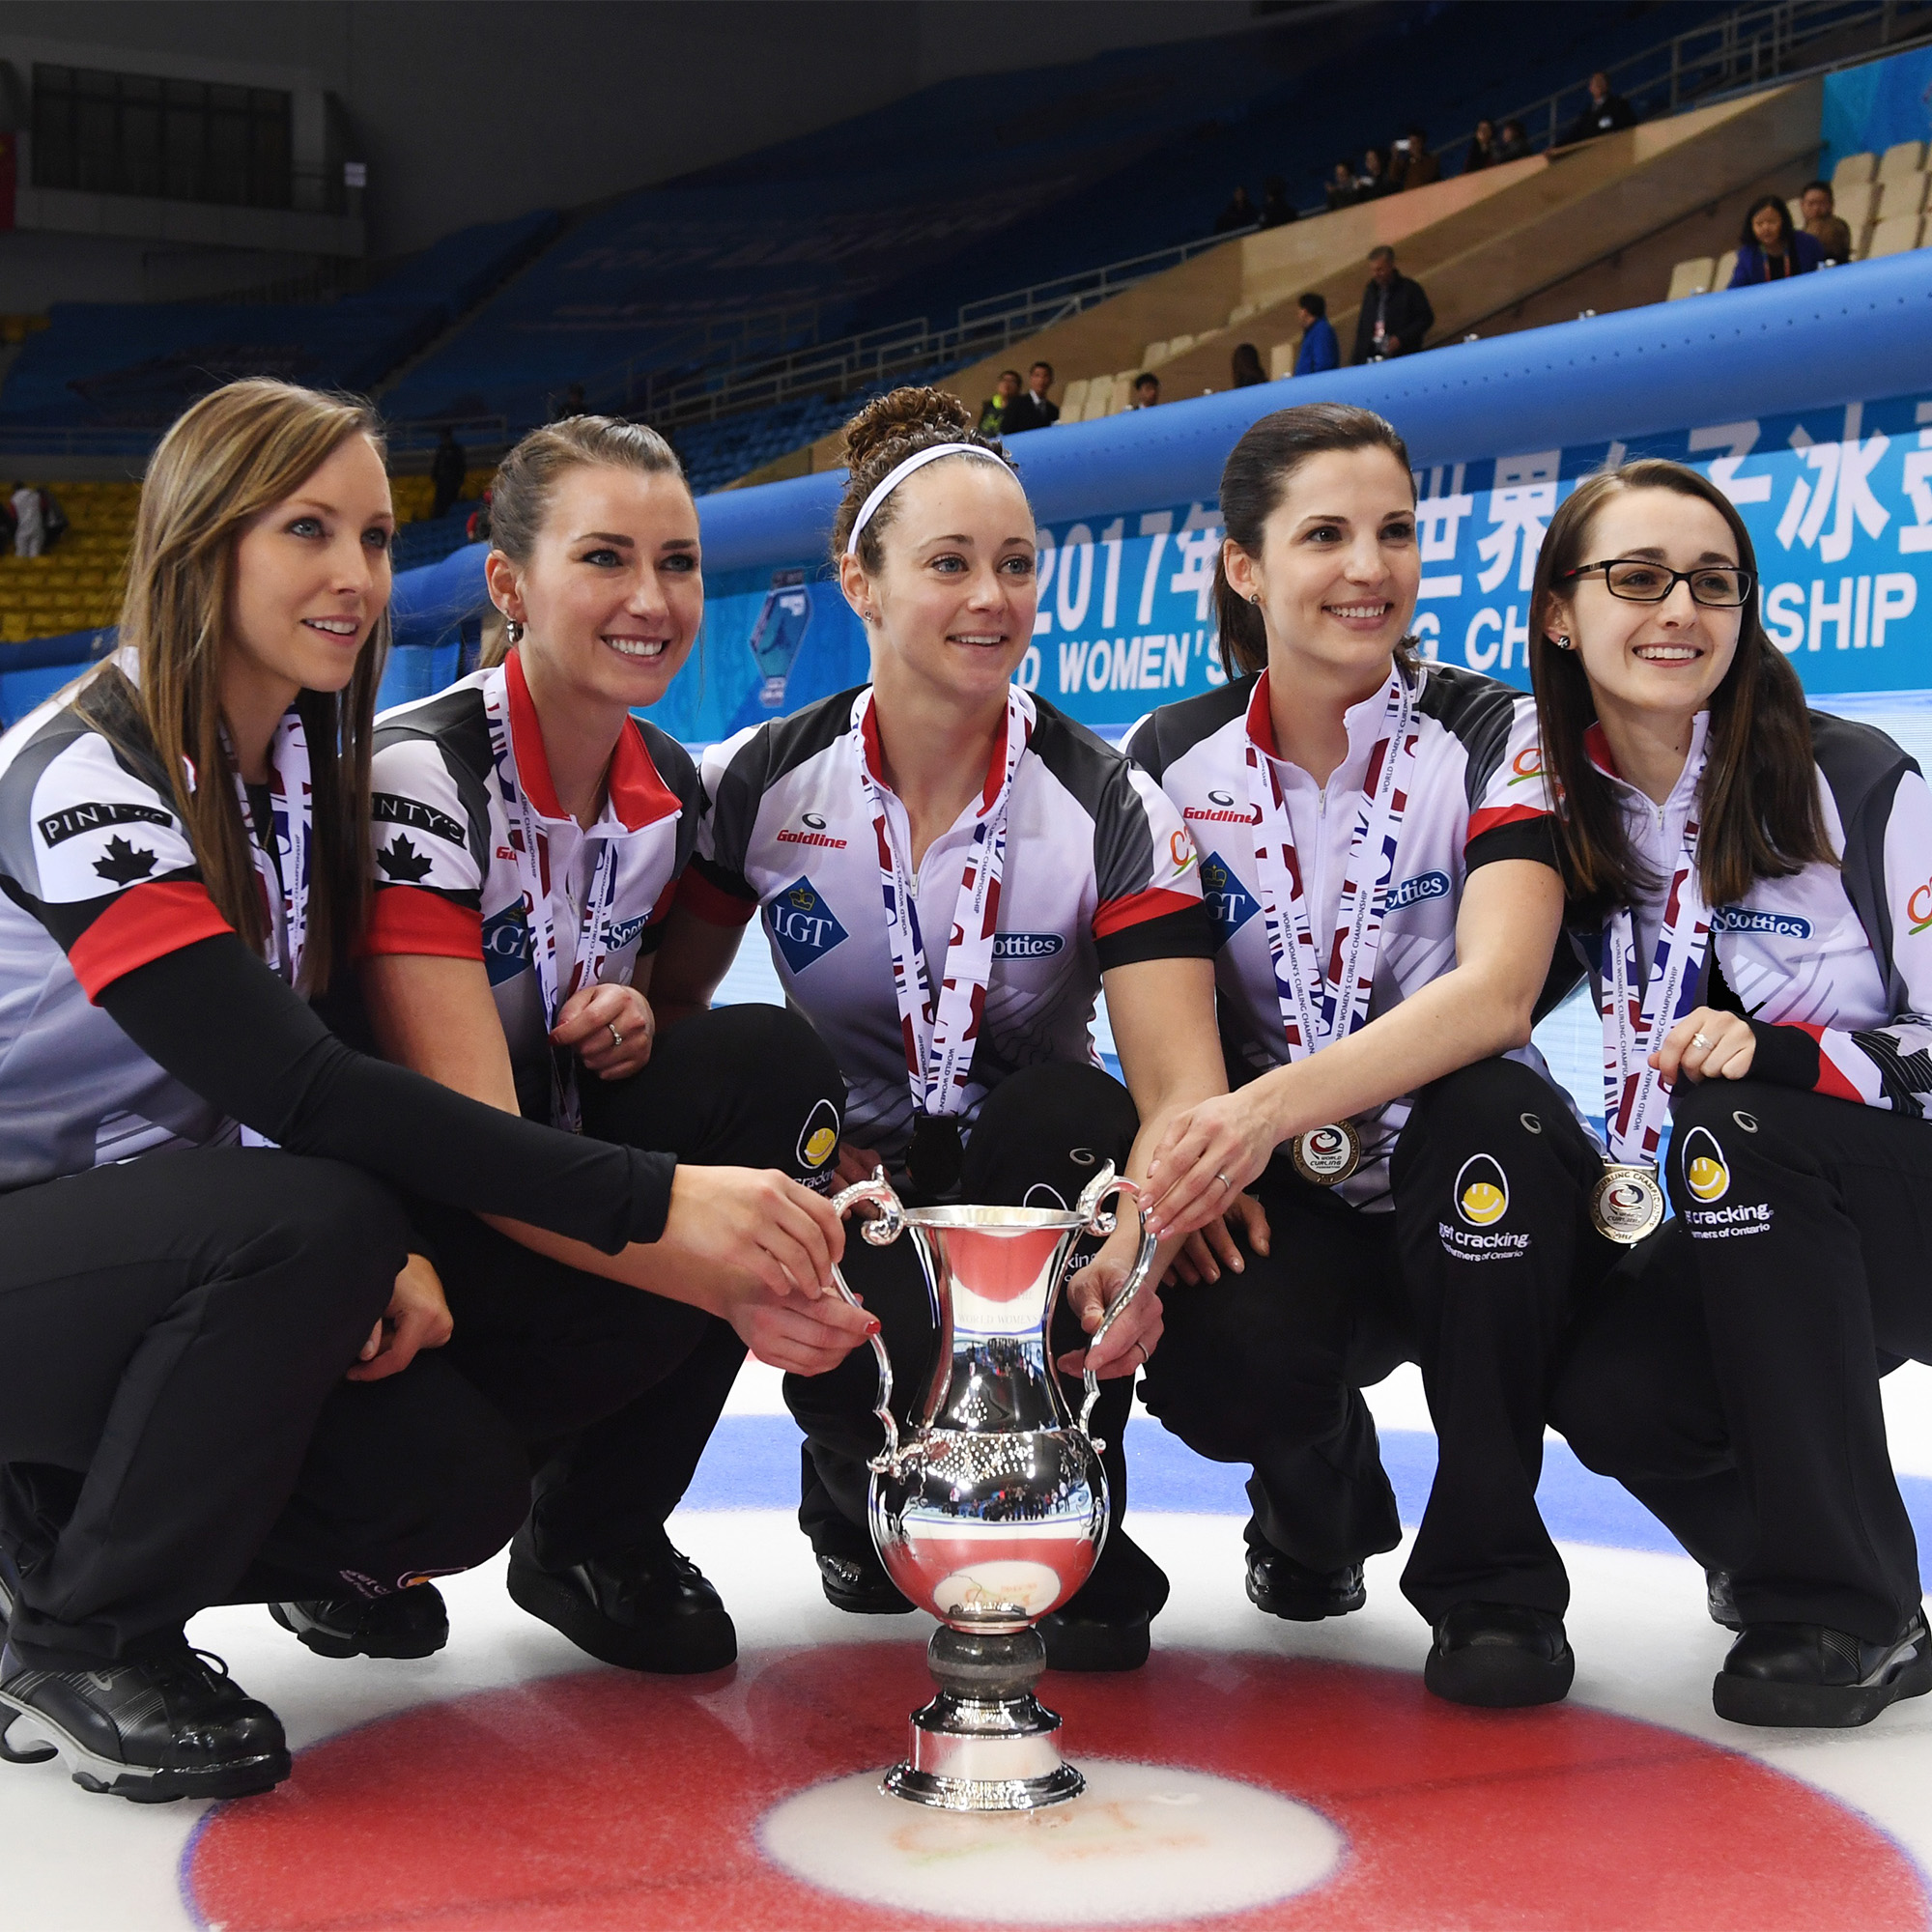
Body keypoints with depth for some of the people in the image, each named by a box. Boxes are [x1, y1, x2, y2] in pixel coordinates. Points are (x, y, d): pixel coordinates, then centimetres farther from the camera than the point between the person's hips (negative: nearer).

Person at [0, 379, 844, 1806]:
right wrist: (651, 1197, -39)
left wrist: (392, 1252, -16)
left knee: (462, 1483, -12)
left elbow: (307, 1061, 5)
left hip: (168, 1249, 7)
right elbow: (292, 1087, -33)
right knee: (312, 1224, -34)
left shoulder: (308, 763, 3)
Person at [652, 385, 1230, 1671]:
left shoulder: (1108, 805, -14)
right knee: (881, 1354, -33)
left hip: (1033, 1188, 0)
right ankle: (863, 1494, 8)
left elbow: (1185, 1089, -24)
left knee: (1069, 1114, -34)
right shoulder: (764, 785, -8)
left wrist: (1135, 1249, -46)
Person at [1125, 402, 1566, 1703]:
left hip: (1451, 1203, -1)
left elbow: (1497, 993, -24)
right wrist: (1194, 1154, -21)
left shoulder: (1494, 737, -9)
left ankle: (1485, 1571, -15)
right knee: (1219, 1363, -31)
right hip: (1273, 1206, 1)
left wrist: (1277, 1107, -38)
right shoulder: (1172, 760, -1)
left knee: (1493, 1111, -35)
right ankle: (1322, 1489, 12)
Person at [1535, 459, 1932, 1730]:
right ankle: (1787, 1558, 7)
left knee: (1736, 1130, -33)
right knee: (1609, 1391, -26)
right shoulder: (1559, 813, -1)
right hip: (1752, 1245, 3)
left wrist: (1778, 1053, -29)